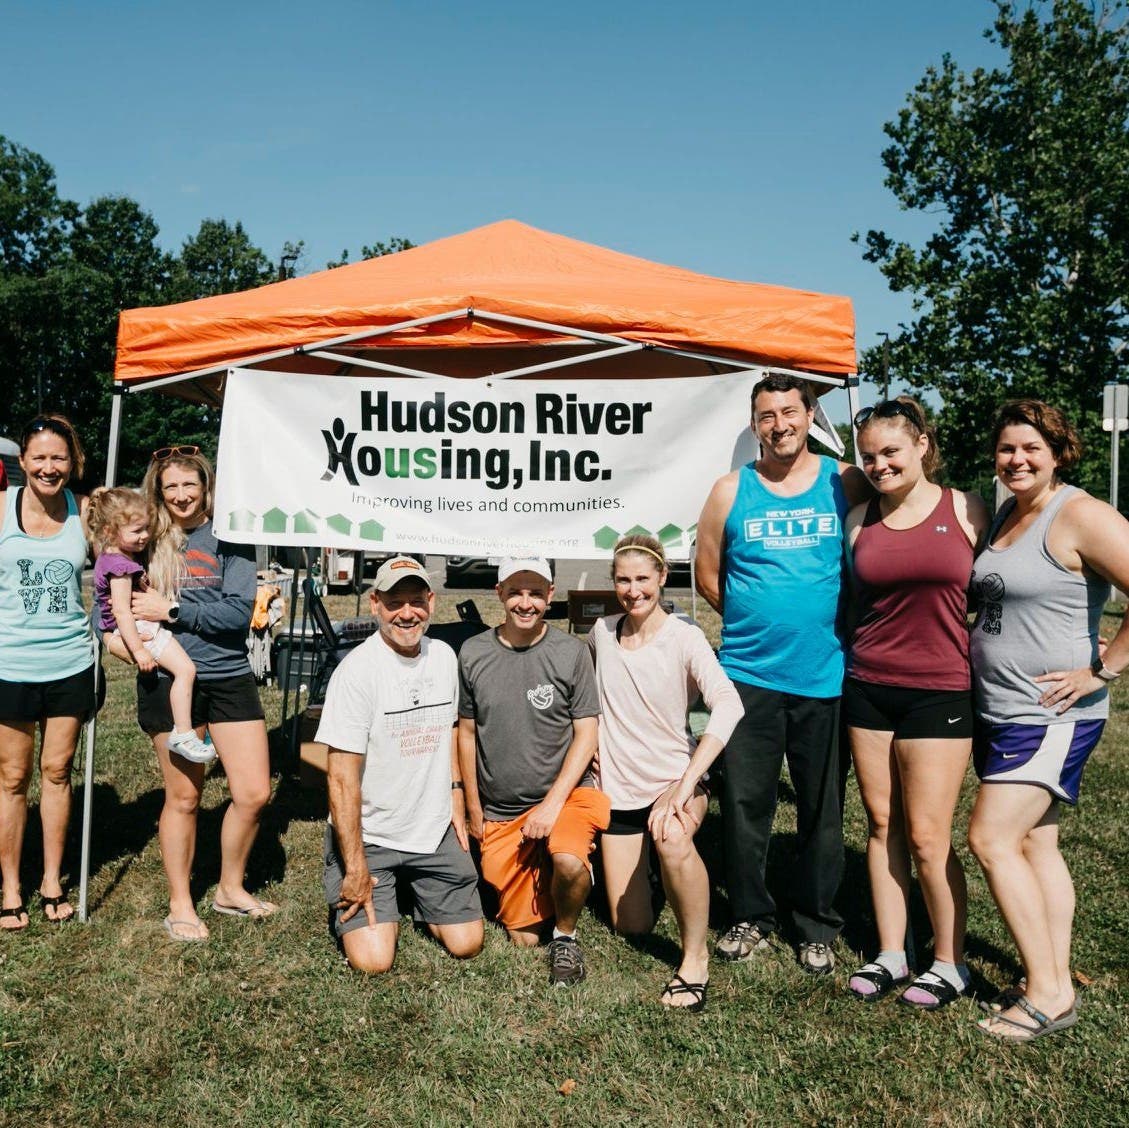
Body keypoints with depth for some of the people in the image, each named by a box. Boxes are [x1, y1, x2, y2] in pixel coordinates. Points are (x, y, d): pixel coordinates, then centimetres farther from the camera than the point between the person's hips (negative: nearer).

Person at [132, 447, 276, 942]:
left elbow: (239, 612, -10)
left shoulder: (227, 537, 1)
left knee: (254, 793, 1)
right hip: (169, 679, 0)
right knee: (183, 795, 8)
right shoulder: (144, 539, 4)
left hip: (229, 675, 1)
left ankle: (230, 889, 25)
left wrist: (171, 611, -14)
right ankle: (180, 904, 26)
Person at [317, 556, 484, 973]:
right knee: (373, 960, -11)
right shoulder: (358, 670, -19)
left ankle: (413, 893, 32)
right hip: (367, 836, -5)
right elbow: (343, 778, -19)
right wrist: (356, 866, -19)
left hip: (434, 830, 5)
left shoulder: (444, 657, 1)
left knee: (466, 944, 3)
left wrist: (455, 797, 11)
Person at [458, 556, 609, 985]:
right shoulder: (472, 654, -1)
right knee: (524, 937, 6)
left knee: (569, 862, -34)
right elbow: (467, 732, 8)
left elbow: (586, 734, -7)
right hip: (500, 812, 2)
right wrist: (474, 808, 9)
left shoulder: (571, 652, -8)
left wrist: (553, 803, -16)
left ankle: (566, 935, -2)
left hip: (565, 793, -2)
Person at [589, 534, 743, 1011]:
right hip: (618, 789, 4)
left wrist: (685, 786, -37)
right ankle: (640, 864, 40)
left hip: (675, 778, -4)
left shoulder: (684, 638, -14)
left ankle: (695, 957, -16)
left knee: (672, 838, -39)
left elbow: (728, 704, -30)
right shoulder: (602, 632, -1)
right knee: (631, 926, 7)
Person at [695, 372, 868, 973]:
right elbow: (707, 574, 9)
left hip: (826, 675, 0)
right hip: (749, 673, 1)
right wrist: (757, 622, 7)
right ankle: (751, 918, 25)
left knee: (823, 809, 9)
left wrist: (839, 621, 2)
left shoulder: (846, 482, 2)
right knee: (744, 804, 7)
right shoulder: (731, 491, 3)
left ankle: (817, 928, 26)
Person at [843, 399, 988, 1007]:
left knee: (927, 836, -1)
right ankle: (889, 955, 24)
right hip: (868, 686, 3)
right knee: (882, 825, 10)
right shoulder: (860, 518, 6)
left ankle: (950, 963, 19)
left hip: (940, 690, -3)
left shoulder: (966, 511, -1)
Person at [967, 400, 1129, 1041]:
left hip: (1051, 715, -8)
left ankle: (1047, 993, 4)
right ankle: (1057, 984, 22)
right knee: (1036, 844, 12)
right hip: (999, 710, 8)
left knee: (993, 840, -9)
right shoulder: (1005, 516, 11)